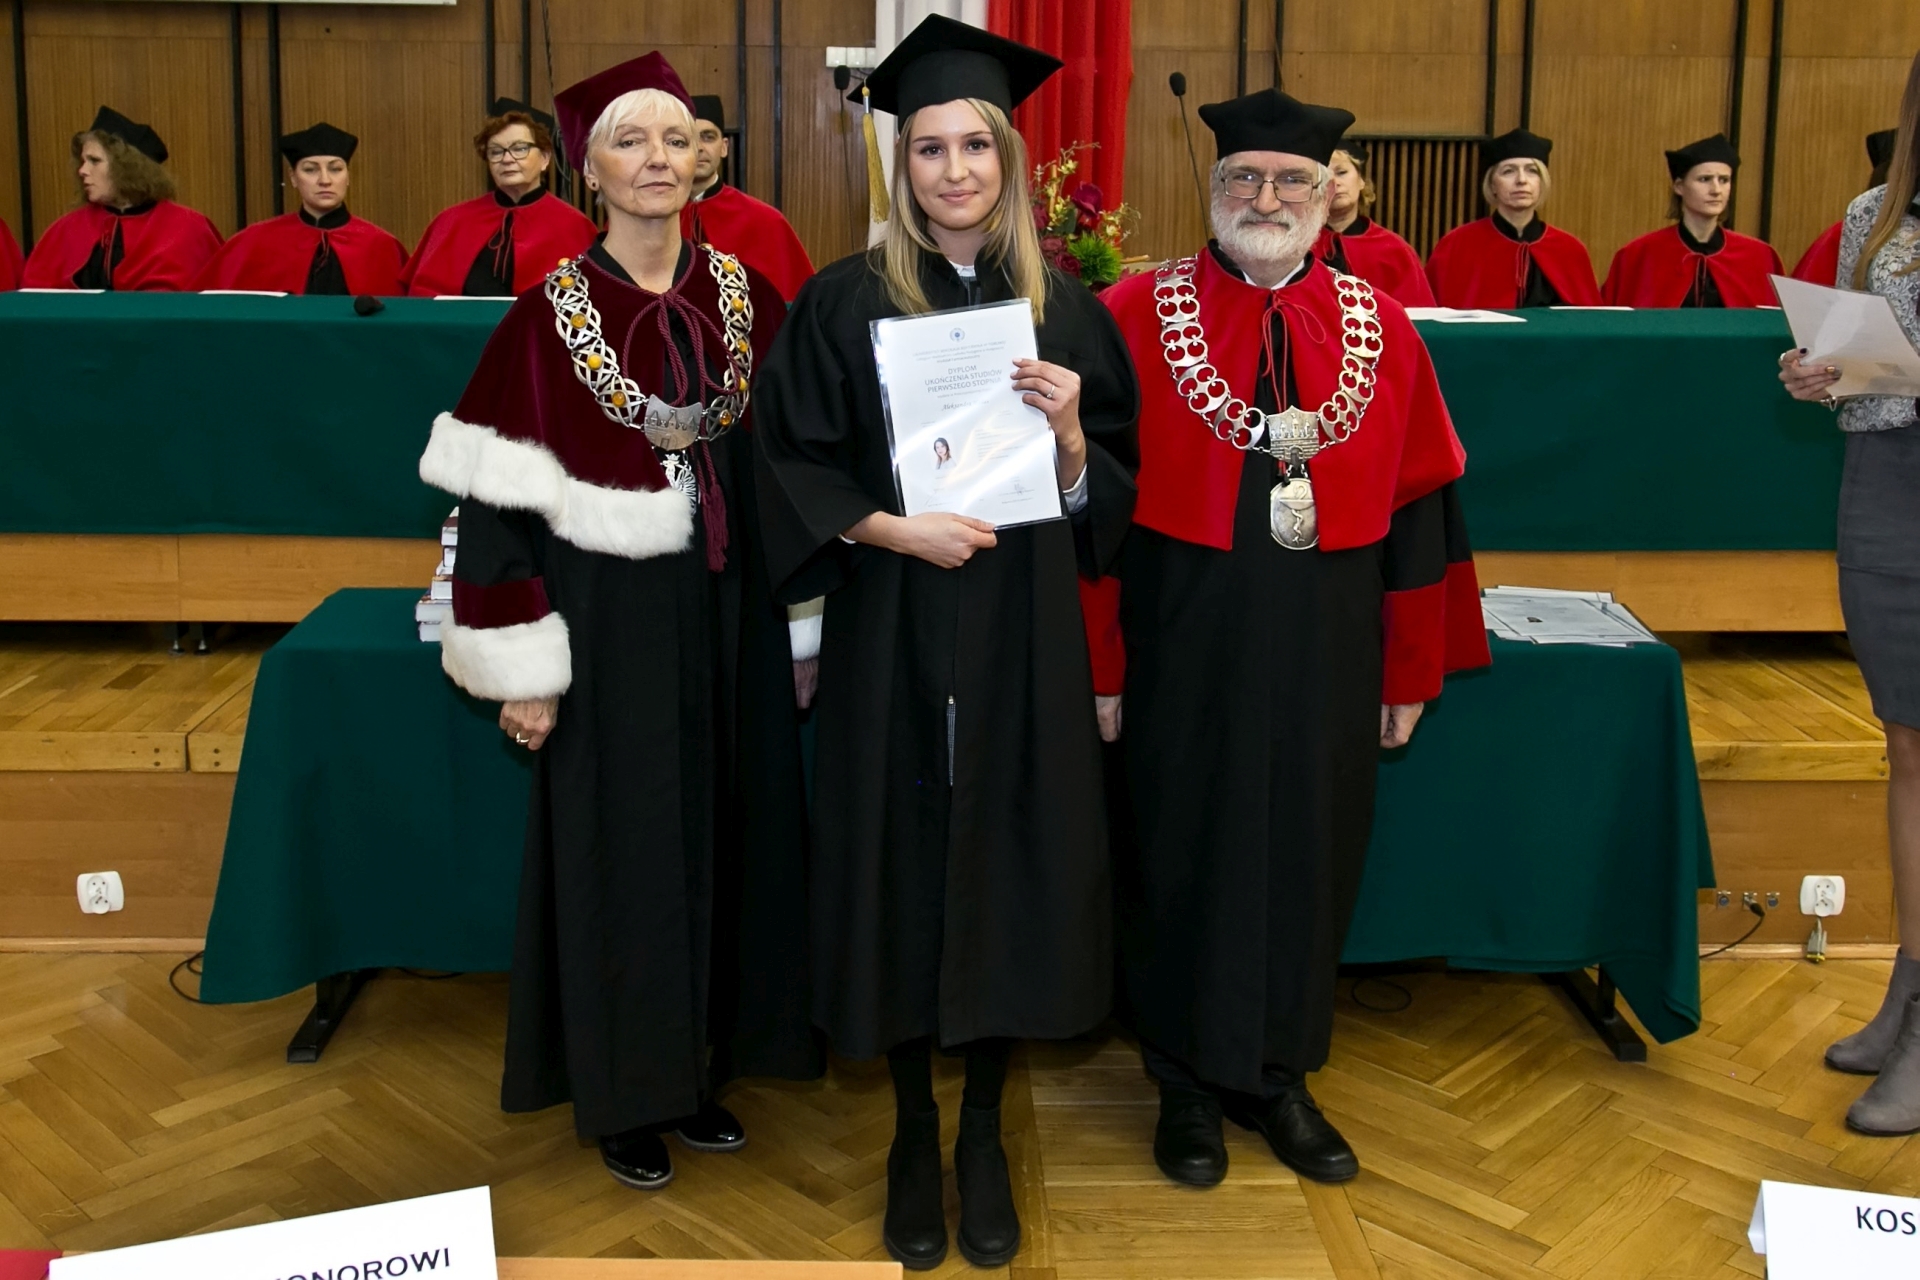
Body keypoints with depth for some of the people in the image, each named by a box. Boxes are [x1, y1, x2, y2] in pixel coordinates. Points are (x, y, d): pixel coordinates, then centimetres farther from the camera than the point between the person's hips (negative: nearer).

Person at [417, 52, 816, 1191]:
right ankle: (626, 1096, 23)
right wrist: (523, 669, -11)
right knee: (620, 848, 6)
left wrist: (804, 628, 7)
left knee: (725, 832, 11)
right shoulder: (552, 314, -7)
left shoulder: (746, 298, 3)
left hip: (728, 612, 4)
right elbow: (499, 502, -7)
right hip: (611, 621, -3)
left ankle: (701, 1066, 29)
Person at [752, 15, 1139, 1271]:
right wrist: (895, 527, -16)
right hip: (892, 640, -1)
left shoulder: (1065, 309, 4)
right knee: (904, 867, 4)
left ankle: (985, 1131, 25)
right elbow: (790, 469, -2)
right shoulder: (846, 302, -1)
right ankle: (914, 1132, 24)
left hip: (1024, 642, 2)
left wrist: (1067, 430, -14)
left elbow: (1110, 494, 6)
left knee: (1008, 864, 6)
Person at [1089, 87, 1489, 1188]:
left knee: (1310, 856, 12)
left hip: (1329, 647, 3)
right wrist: (1098, 665, -9)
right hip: (1182, 643, -2)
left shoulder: (1382, 330, 3)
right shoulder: (1137, 317, -5)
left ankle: (1278, 1077, 32)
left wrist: (1412, 671, 4)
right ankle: (1189, 1085, 29)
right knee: (1185, 853, 10)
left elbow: (1420, 512, 6)